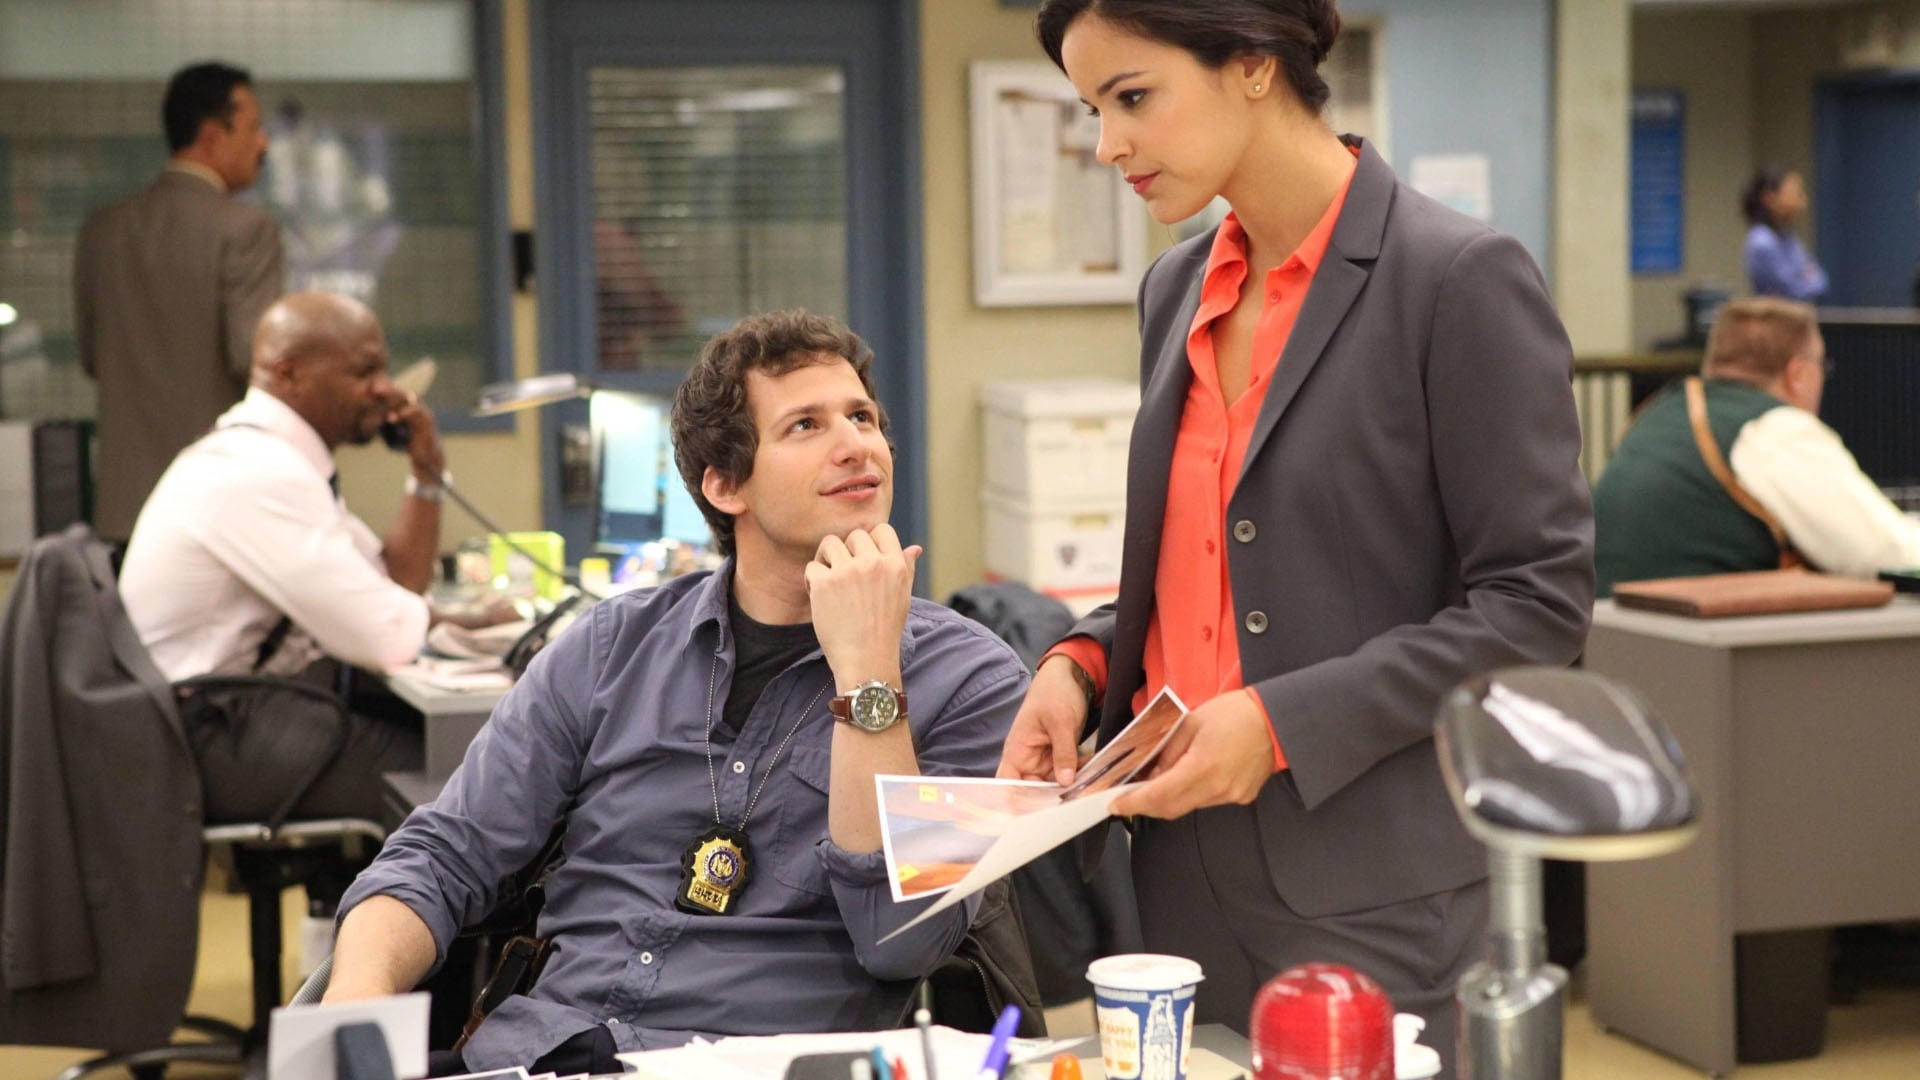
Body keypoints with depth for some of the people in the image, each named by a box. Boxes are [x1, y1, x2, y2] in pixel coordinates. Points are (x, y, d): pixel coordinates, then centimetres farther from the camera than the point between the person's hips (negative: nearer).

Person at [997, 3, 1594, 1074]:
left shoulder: (1461, 276, -11)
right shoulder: (1178, 288, 10)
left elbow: (1539, 602, -12)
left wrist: (1285, 723, -18)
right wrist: (1085, 661, 1)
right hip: (1183, 878, 6)